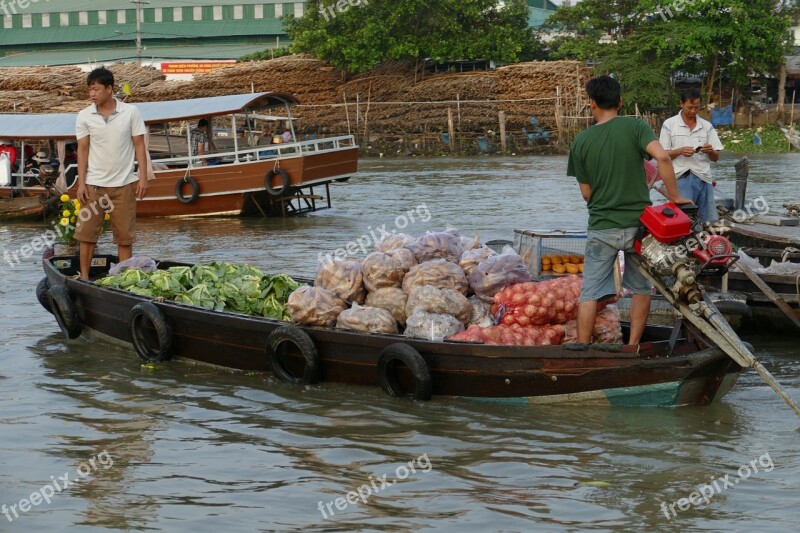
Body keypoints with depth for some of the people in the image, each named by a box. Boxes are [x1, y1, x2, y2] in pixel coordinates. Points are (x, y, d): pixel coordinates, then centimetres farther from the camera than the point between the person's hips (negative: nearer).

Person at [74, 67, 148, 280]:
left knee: (125, 235, 4)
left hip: (124, 183, -1)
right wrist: (81, 183, -4)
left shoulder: (131, 112, -2)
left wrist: (143, 177, -6)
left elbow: (139, 145, 0)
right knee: (86, 232, -1)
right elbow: (82, 149, 2)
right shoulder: (84, 116, 0)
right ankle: (84, 278, 7)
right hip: (94, 183, 1)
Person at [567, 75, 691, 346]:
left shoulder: (581, 142, -1)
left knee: (590, 294, 5)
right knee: (642, 289, 16)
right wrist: (675, 197, -13)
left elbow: (586, 193, 3)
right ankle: (633, 349, 16)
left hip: (601, 229, 0)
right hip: (638, 224, 0)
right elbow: (662, 156, -20)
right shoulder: (635, 127, -4)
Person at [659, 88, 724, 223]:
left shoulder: (707, 126, 11)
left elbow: (716, 157, 12)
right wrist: (680, 151, -16)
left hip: (704, 178, 4)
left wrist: (710, 151, -11)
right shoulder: (669, 124, 2)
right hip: (682, 178, -3)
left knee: (710, 221, 2)